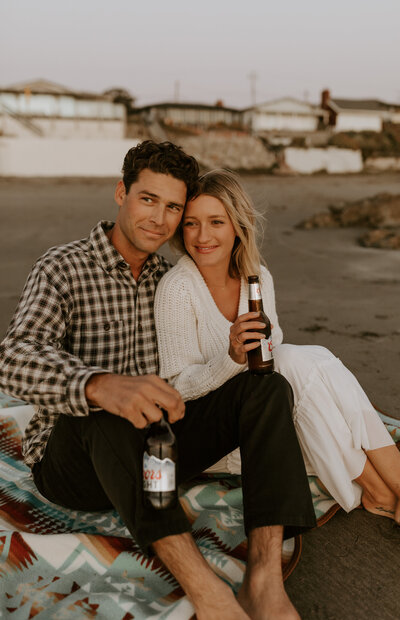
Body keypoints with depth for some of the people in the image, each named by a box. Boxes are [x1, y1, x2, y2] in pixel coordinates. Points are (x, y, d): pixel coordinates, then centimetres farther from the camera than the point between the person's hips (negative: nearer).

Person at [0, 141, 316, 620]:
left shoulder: (167, 279, 11)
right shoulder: (62, 269, -8)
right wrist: (101, 386, -48)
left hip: (150, 446, 5)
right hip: (71, 463, -5)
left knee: (267, 387, -15)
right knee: (105, 410, -39)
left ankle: (265, 576, -30)